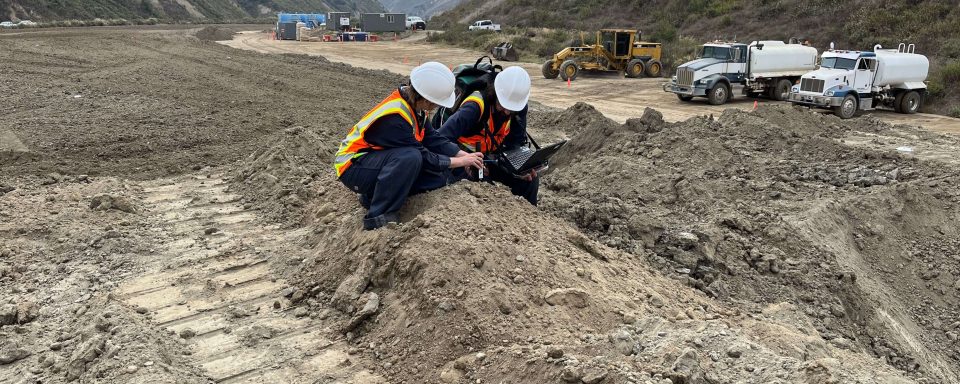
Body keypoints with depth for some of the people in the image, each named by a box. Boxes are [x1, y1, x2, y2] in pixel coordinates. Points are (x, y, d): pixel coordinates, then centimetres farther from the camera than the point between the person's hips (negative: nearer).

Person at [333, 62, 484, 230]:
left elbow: (433, 139, -1)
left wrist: (464, 155, -9)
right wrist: (460, 162, -17)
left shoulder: (413, 103, -5)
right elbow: (423, 157, -24)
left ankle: (374, 194, 6)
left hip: (380, 158, 9)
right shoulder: (394, 117, -31)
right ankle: (377, 216, -24)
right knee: (410, 157, -36)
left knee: (437, 176, -2)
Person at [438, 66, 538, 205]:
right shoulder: (476, 106, -28)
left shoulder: (519, 108, -9)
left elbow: (516, 142, -2)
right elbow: (443, 137, -35)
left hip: (491, 156, 6)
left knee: (530, 179, -7)